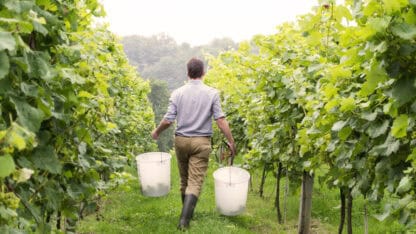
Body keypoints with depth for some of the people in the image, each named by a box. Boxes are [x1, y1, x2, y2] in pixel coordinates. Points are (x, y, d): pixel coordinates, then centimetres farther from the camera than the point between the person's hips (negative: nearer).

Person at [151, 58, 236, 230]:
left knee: (185, 179, 18)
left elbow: (168, 120, -4)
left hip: (181, 140, 3)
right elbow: (221, 120, -10)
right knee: (195, 182, -1)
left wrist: (157, 132, 14)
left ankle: (187, 213, 33)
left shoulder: (177, 93, -2)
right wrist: (231, 141, -2)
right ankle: (184, 219, -13)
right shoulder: (212, 93, -6)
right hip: (201, 142, -3)